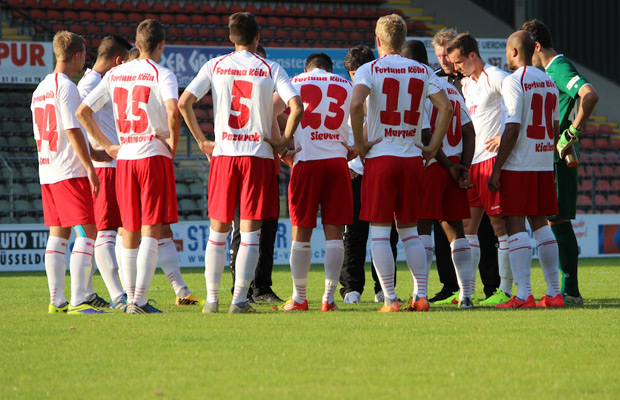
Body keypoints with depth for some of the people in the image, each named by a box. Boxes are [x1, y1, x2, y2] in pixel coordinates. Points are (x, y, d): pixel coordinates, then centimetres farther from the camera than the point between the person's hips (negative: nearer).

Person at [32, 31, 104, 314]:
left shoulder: (40, 89, 16)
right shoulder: (66, 87, -11)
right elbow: (72, 130, -17)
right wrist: (90, 168, -15)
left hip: (47, 171, 9)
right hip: (70, 171, -9)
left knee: (58, 234, 11)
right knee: (86, 233, -9)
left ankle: (56, 300, 9)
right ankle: (77, 301, -16)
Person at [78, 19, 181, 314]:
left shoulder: (114, 74, 11)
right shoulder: (162, 75, -6)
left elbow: (82, 111, 11)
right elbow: (173, 110, -24)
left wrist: (107, 145, 14)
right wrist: (172, 145, -9)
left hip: (123, 158, 5)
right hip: (154, 155, -5)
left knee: (129, 232, 13)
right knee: (151, 231, -6)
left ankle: (131, 299, 15)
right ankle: (140, 300, -14)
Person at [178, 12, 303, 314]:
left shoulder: (215, 67, 5)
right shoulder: (271, 70, -1)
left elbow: (183, 102, -1)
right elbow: (296, 107, -12)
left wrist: (202, 141, 7)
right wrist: (284, 141, 1)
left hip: (223, 154, 2)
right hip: (259, 154, -2)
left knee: (218, 230, 11)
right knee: (250, 232, 0)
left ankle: (212, 298, 11)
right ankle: (239, 300, -4)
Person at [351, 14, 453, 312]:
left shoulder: (370, 70, -3)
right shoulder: (423, 71, 8)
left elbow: (356, 104, -20)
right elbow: (446, 108, 0)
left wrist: (360, 143, -9)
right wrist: (433, 147, 6)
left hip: (380, 157, -4)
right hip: (412, 158, 4)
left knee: (380, 232, 1)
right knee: (410, 231, 13)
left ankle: (390, 299, -4)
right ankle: (420, 296, 6)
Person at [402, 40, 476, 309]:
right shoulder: (452, 89, 16)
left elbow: (427, 135, -15)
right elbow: (469, 133, 14)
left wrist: (450, 167, -9)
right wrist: (463, 169, 8)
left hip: (431, 164, -7)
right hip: (453, 166, 7)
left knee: (422, 227, -8)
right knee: (454, 228, 10)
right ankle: (465, 294, 8)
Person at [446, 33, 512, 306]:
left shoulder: (495, 78, -10)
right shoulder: (467, 84, 17)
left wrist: (506, 138, -16)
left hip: (493, 159, -9)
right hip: (472, 161, 9)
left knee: (500, 224, -6)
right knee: (468, 224, 6)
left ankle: (505, 291, -3)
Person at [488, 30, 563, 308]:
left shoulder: (514, 82, -11)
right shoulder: (549, 83, 12)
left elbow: (512, 130, -16)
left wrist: (496, 170, -13)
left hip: (518, 166, -7)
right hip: (544, 165, 7)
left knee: (515, 225, -6)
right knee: (540, 223, 13)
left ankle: (523, 295, -12)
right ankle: (554, 293, 12)